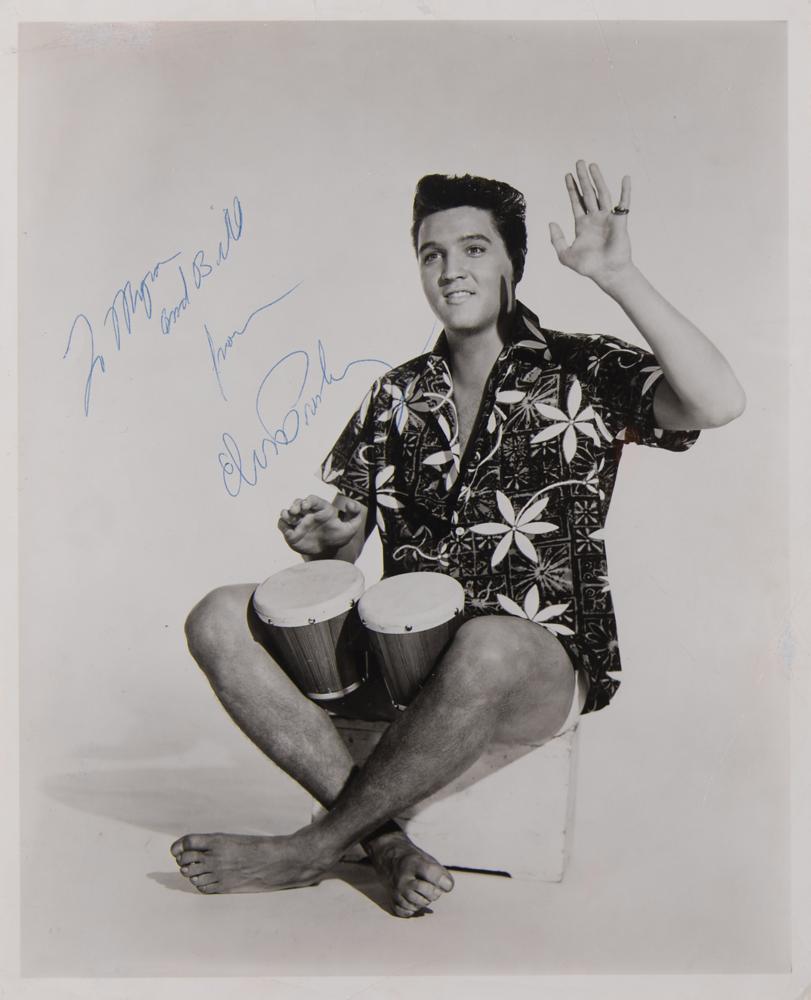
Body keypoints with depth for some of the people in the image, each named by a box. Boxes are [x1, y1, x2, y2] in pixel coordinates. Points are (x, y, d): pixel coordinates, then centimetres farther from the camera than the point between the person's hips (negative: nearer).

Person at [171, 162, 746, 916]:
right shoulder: (396, 396, 13)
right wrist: (320, 538, -10)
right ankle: (384, 842, -18)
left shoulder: (583, 373, 2)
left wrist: (620, 278, -18)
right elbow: (343, 547, 14)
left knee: (486, 648, -40)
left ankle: (314, 850, -16)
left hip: (541, 664, -4)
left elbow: (719, 403, -17)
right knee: (219, 620, -13)